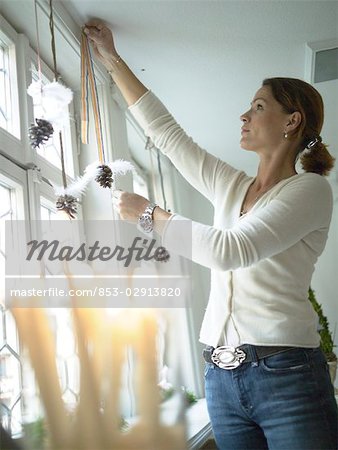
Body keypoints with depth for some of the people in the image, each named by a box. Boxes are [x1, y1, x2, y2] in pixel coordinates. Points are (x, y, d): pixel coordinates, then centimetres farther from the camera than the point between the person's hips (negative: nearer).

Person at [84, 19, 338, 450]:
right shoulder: (230, 187, 13)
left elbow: (229, 250, -18)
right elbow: (165, 131, 17)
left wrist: (149, 213, -9)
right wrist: (112, 60, 21)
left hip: (286, 375, -6)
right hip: (222, 375, 6)